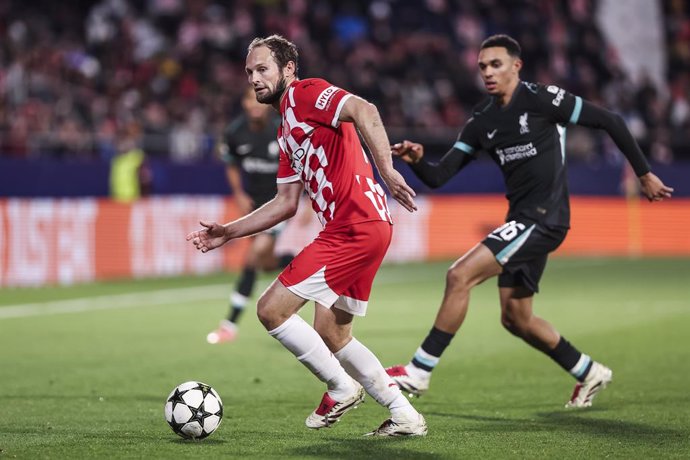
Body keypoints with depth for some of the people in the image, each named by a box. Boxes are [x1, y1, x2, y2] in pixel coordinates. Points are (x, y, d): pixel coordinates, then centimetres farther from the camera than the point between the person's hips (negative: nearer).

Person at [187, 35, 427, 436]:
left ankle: (342, 388, 5)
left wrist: (386, 169, -31)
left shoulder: (304, 93, -4)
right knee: (331, 335, 16)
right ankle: (405, 417, 20)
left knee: (272, 309, -8)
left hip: (354, 229, -10)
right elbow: (286, 204, 26)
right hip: (359, 228, 10)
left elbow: (365, 111, -21)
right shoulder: (287, 131, 24)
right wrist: (228, 233, 23)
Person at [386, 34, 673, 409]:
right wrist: (416, 160, -16)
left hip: (545, 217, -9)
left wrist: (643, 174, 0)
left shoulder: (540, 99, -9)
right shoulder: (482, 121, 10)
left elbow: (610, 121, -4)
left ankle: (418, 372, -13)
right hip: (521, 219, 9)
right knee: (515, 317, 14)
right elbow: (439, 177, 7)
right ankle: (589, 373, 32)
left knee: (460, 276, -18)